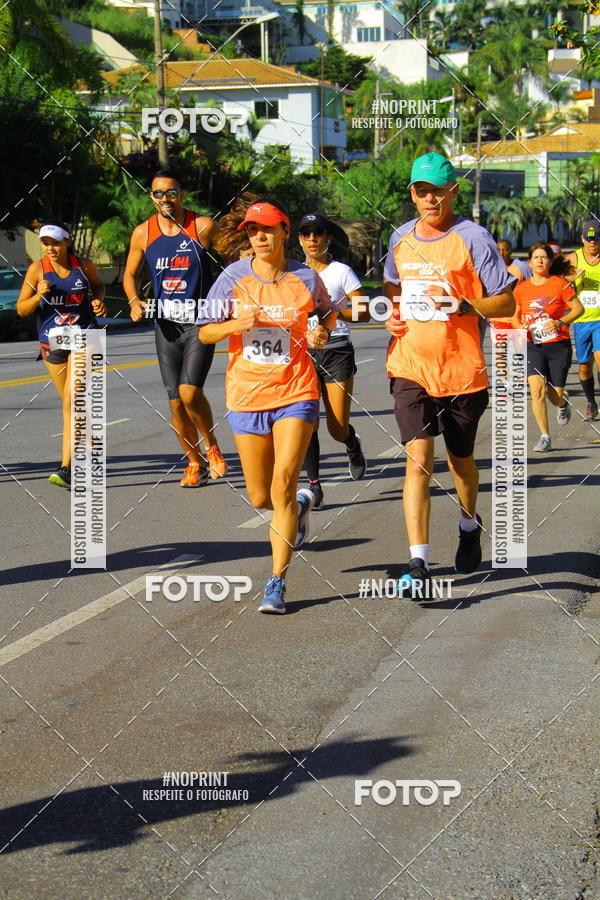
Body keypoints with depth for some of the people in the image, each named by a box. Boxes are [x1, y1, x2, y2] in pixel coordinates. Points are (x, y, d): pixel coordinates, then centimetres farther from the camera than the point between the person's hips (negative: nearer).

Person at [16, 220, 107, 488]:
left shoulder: (84, 265, -4)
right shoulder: (37, 269, -5)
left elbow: (98, 286, 18)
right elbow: (21, 309, -2)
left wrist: (98, 301, -3)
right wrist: (38, 296, -21)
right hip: (52, 340, 2)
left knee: (72, 401, -17)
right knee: (70, 404, 14)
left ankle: (66, 469, -22)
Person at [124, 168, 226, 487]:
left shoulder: (203, 227, -7)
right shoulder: (143, 233, 2)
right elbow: (130, 274, 15)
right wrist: (134, 301, -4)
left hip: (201, 322, -3)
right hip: (166, 325, 4)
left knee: (189, 391, -20)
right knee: (176, 401, 5)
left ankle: (211, 446, 6)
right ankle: (195, 463, 24)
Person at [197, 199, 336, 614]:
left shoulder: (306, 279, -2)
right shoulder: (234, 277, -2)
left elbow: (328, 312, 18)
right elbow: (205, 332, 1)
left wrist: (323, 333, -4)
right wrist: (235, 325, -18)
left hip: (296, 393, -2)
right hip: (247, 394, 2)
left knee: (282, 488, -13)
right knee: (261, 498, 8)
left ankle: (277, 583, -5)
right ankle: (300, 506, 44)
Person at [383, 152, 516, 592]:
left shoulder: (473, 238, -7)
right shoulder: (401, 238, 8)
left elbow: (506, 303, -7)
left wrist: (460, 305, -23)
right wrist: (392, 314, 6)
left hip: (461, 369, -2)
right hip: (410, 368, 2)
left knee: (460, 459, 14)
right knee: (418, 458, -12)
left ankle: (470, 525, 45)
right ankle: (419, 564, -17)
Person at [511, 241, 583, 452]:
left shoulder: (559, 283, -5)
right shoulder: (522, 288, 4)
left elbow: (578, 308, -2)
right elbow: (515, 315, 17)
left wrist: (559, 322, -17)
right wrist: (518, 326, -6)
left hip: (558, 346, -1)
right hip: (532, 346, 2)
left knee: (555, 395, 3)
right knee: (536, 390, -18)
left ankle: (562, 405, 43)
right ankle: (544, 438, -12)